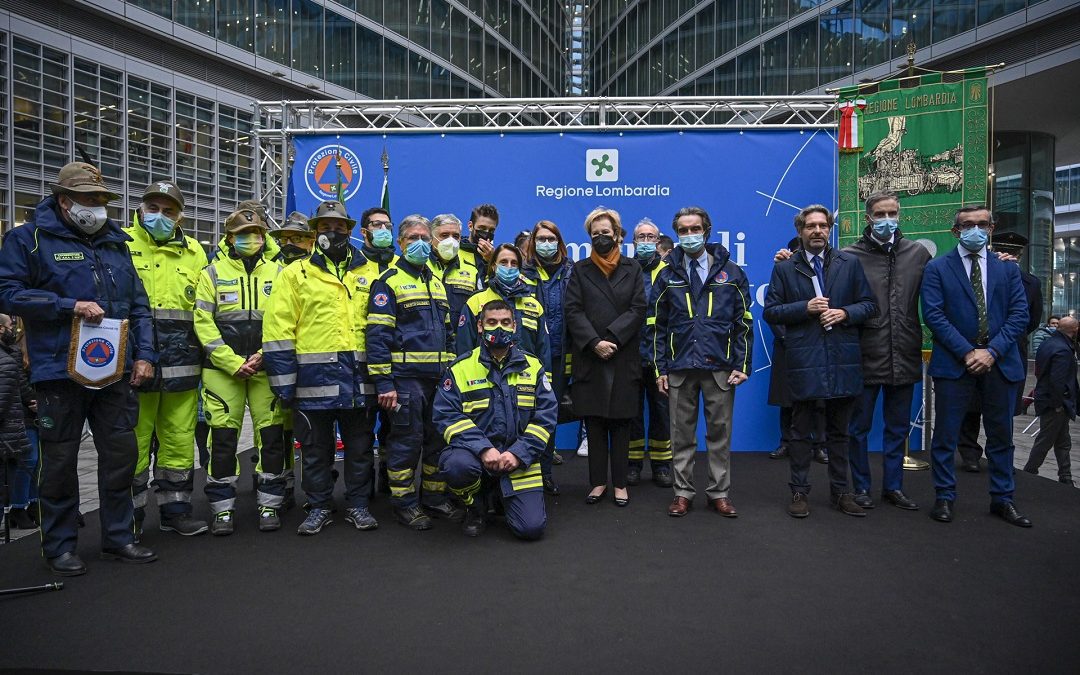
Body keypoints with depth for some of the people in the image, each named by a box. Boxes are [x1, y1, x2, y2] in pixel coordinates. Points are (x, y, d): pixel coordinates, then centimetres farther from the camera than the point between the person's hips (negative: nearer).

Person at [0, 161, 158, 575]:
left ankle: (118, 537, 21)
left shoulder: (115, 243, 14)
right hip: (61, 371, -4)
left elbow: (138, 305, 14)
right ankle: (60, 546, 20)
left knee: (121, 452, 8)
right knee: (60, 460, 6)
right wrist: (70, 306, -16)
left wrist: (144, 354, 5)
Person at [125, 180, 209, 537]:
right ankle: (129, 515, 14)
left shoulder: (194, 251, 14)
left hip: (181, 360, 4)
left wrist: (204, 352, 13)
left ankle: (175, 508, 20)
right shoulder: (122, 244, 3)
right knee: (133, 439, 1)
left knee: (179, 438, 9)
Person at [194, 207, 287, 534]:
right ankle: (222, 508, 11)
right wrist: (233, 363, -10)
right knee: (222, 436, 0)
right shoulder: (213, 273, 5)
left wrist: (263, 356, -9)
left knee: (271, 434, 1)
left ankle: (269, 503, 13)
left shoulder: (277, 272, 8)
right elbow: (203, 323, -2)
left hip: (266, 368, 1)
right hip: (223, 368, -1)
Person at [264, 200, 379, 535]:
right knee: (315, 447, 9)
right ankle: (319, 507, 22)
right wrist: (284, 382, -7)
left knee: (360, 445, 9)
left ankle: (358, 505, 23)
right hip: (314, 377, -2)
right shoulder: (295, 273, 3)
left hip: (359, 376, 2)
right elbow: (278, 330, -2)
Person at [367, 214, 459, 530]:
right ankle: (405, 503, 14)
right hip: (405, 377, -7)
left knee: (439, 438, 12)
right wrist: (383, 382, -17)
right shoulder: (389, 282, -4)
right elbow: (377, 335, -11)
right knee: (406, 441, 0)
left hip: (439, 378, 7)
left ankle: (435, 497, 25)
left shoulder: (437, 283, 19)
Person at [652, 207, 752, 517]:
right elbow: (657, 325, 7)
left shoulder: (730, 272, 5)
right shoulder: (668, 276, 7)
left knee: (720, 433, 7)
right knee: (682, 434, 7)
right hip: (680, 367, 1)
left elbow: (743, 322, 4)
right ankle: (683, 492, 18)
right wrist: (660, 368, 1)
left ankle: (719, 493, 19)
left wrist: (742, 365, -4)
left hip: (720, 367, -1)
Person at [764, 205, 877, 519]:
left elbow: (869, 305, 8)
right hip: (804, 360, -2)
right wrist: (805, 308, -13)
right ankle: (799, 491, 16)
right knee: (801, 431, 7)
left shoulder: (850, 264, 7)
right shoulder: (785, 268, 3)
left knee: (839, 431, 12)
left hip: (843, 360, 2)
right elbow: (770, 311, -1)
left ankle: (840, 492, 23)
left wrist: (845, 313, -11)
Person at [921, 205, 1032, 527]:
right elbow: (933, 315, -7)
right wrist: (967, 352, -14)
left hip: (999, 362, 3)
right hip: (954, 363, -3)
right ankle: (944, 497, 14)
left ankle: (1002, 499, 24)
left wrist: (992, 351, -11)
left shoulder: (1008, 268, 10)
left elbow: (1019, 314, 2)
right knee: (945, 434, 2)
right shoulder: (937, 268, 1)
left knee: (1001, 435, 11)